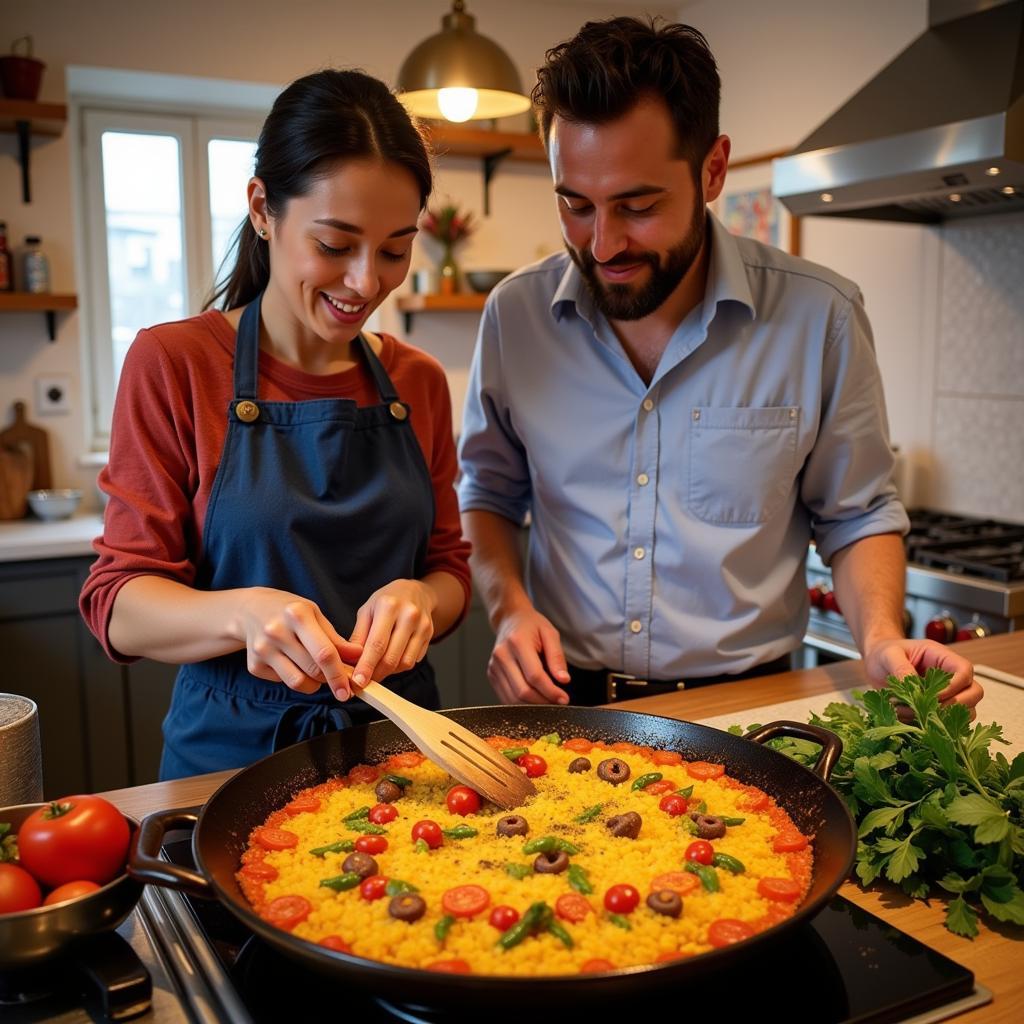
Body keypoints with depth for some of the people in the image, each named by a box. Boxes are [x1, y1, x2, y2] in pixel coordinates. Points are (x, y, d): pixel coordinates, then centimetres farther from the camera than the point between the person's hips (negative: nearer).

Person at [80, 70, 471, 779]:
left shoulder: (419, 381, 4)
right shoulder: (173, 364, -6)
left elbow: (450, 570, 8)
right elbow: (119, 604, -8)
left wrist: (419, 600, -15)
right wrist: (242, 613, -27)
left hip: (398, 732, 2)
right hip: (235, 748, -2)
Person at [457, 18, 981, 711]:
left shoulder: (819, 317, -8)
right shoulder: (515, 315, -4)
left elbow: (857, 515, 3)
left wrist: (881, 638, -14)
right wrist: (509, 606, -8)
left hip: (744, 706, -2)